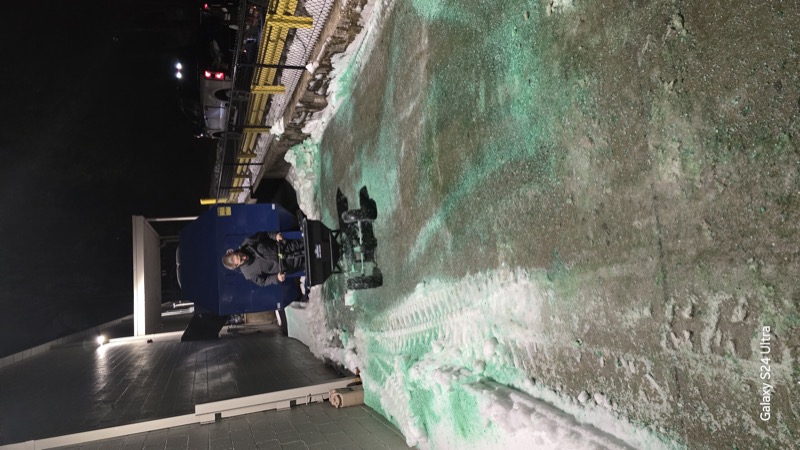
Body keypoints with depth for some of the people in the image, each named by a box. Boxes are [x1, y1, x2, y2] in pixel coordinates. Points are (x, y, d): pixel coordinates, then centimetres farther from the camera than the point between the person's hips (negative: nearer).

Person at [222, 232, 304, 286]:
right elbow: (262, 282, -6)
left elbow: (261, 235, -1)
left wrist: (275, 236, -18)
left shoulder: (247, 243, -17)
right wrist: (276, 278, -24)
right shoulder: (248, 273, -20)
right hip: (283, 264, -2)